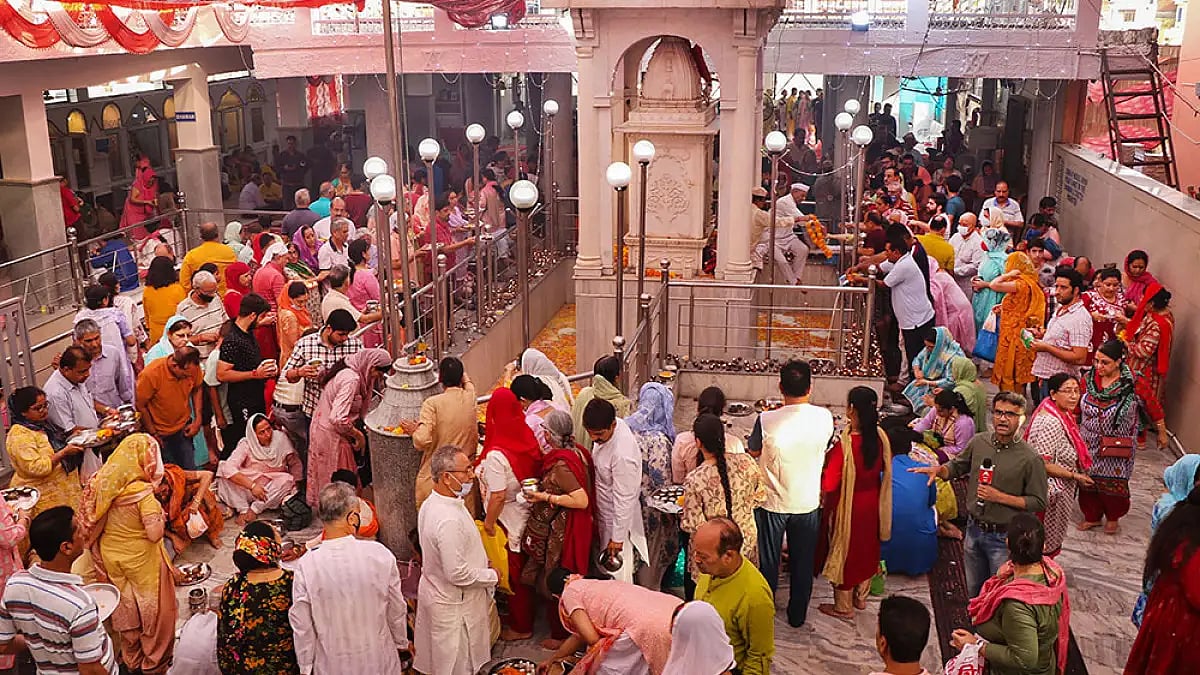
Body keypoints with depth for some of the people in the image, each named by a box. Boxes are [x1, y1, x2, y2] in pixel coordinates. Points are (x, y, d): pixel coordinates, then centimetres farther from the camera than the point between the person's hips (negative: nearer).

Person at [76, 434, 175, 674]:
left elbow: (90, 525, 2)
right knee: (152, 607, 14)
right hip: (140, 559, -6)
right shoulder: (142, 493, -26)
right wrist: (159, 515, -11)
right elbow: (154, 534, -27)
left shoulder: (102, 484, -8)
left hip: (111, 555, 6)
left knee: (125, 606, 22)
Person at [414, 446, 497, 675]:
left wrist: (481, 563, 7)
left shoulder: (430, 503, -2)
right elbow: (458, 574, -30)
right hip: (454, 604, -9)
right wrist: (491, 576, -14)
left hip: (433, 589, 9)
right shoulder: (448, 520, -34)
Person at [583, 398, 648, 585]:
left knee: (618, 572, 9)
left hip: (617, 519, -9)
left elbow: (624, 499, -28)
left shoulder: (622, 454, -36)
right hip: (604, 513, 9)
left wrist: (617, 538, -20)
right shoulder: (607, 428, -11)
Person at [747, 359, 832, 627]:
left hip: (773, 502, -2)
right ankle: (797, 615, 34)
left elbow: (754, 452, -4)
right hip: (808, 502, 2)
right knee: (803, 563, 20)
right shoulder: (824, 417, -15)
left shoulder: (767, 420, -22)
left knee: (768, 561, 16)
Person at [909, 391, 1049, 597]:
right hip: (974, 530, 5)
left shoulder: (1030, 459, -15)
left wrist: (1000, 497, -21)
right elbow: (957, 466, 14)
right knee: (973, 592, 20)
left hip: (1004, 537, -5)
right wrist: (938, 470, -7)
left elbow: (1038, 502, -14)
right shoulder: (978, 442, 0)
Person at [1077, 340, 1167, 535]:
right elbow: (1077, 407, 4)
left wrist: (1162, 434, 4)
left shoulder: (1134, 384, -18)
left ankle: (1113, 518, 34)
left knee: (1115, 482, 10)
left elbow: (1155, 409, -5)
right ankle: (1092, 516, 32)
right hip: (1089, 444, 3)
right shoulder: (1088, 378, -8)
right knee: (1088, 480, 11)